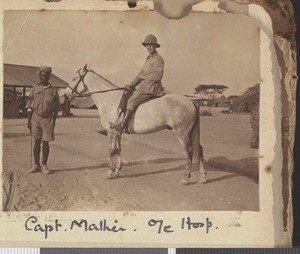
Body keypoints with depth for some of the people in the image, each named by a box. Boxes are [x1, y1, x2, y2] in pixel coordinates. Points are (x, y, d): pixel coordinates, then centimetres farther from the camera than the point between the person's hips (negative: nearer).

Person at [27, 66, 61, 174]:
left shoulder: (53, 90, 1)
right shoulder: (34, 89, 4)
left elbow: (56, 108, 6)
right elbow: (30, 106, 6)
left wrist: (54, 121, 2)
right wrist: (29, 121, 1)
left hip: (48, 118, -1)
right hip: (36, 117, 1)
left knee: (45, 142, 2)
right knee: (36, 142, 6)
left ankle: (44, 165, 12)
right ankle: (36, 165, 15)